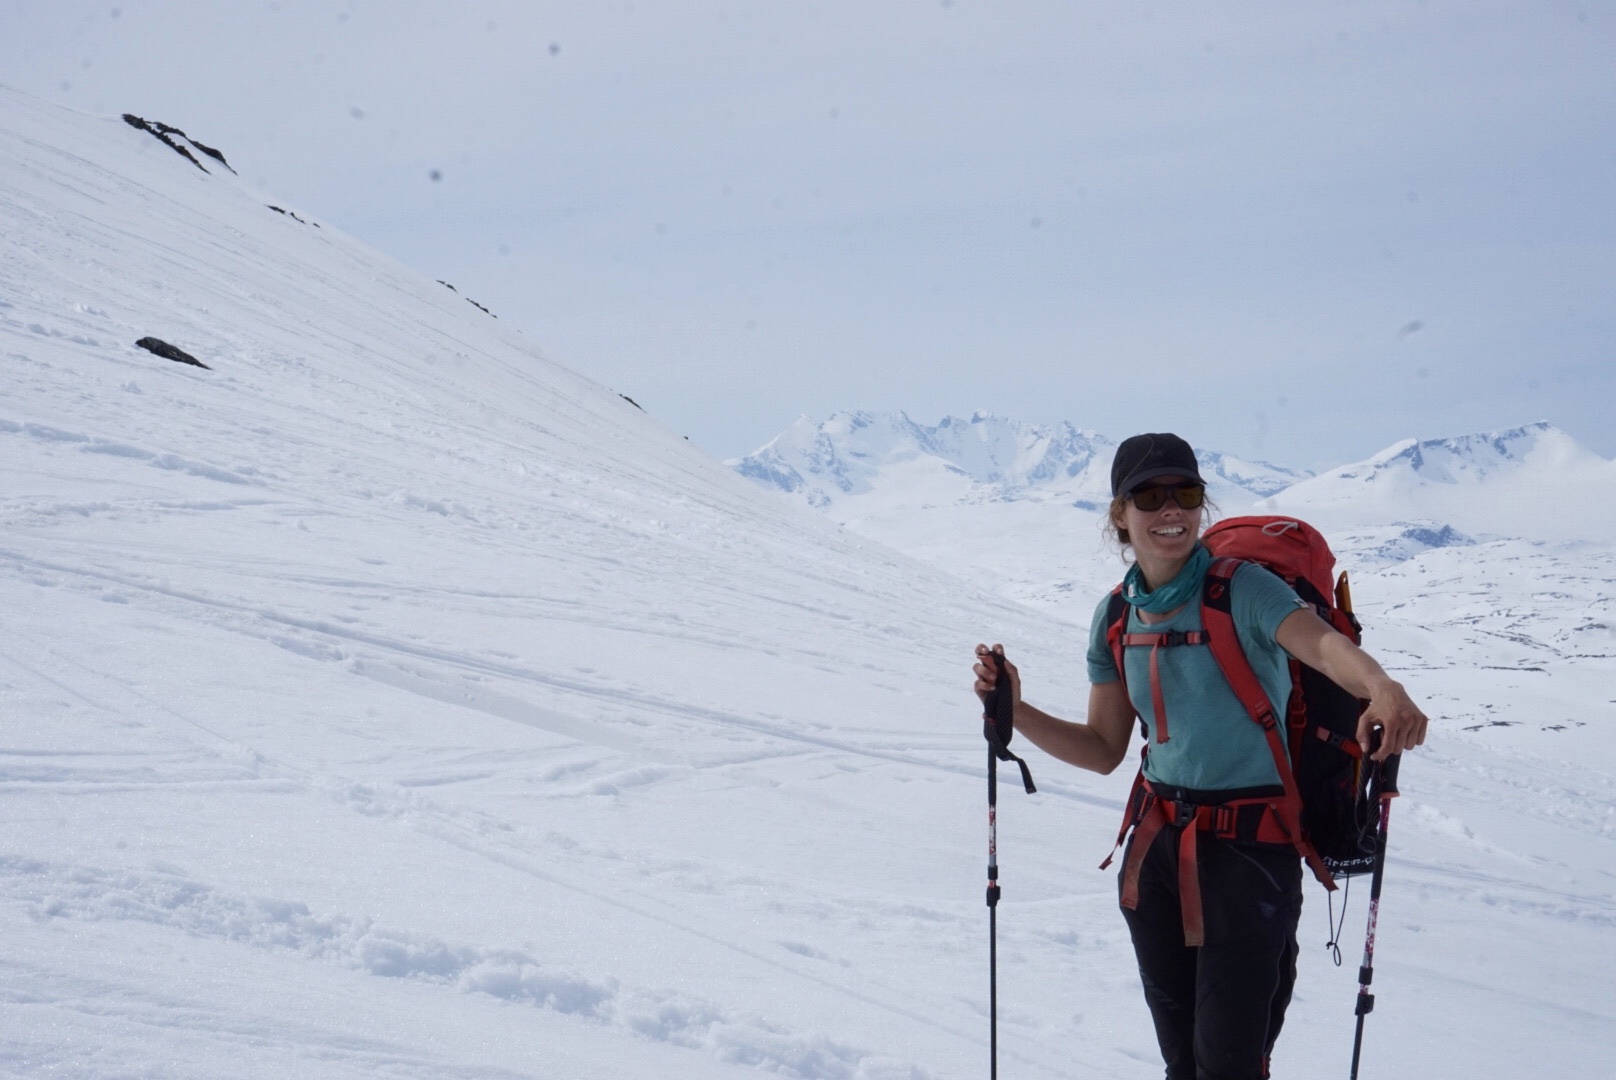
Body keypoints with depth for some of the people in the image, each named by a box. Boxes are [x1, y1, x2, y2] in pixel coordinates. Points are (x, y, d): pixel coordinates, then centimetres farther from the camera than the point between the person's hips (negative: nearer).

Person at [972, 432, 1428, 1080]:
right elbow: (1104, 751, 10)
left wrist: (1383, 687, -54)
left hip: (1251, 842, -5)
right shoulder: (1116, 619, 5)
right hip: (1157, 841, 6)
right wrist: (1014, 711, -5)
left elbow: (1323, 643, -33)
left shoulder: (1241, 589, -13)